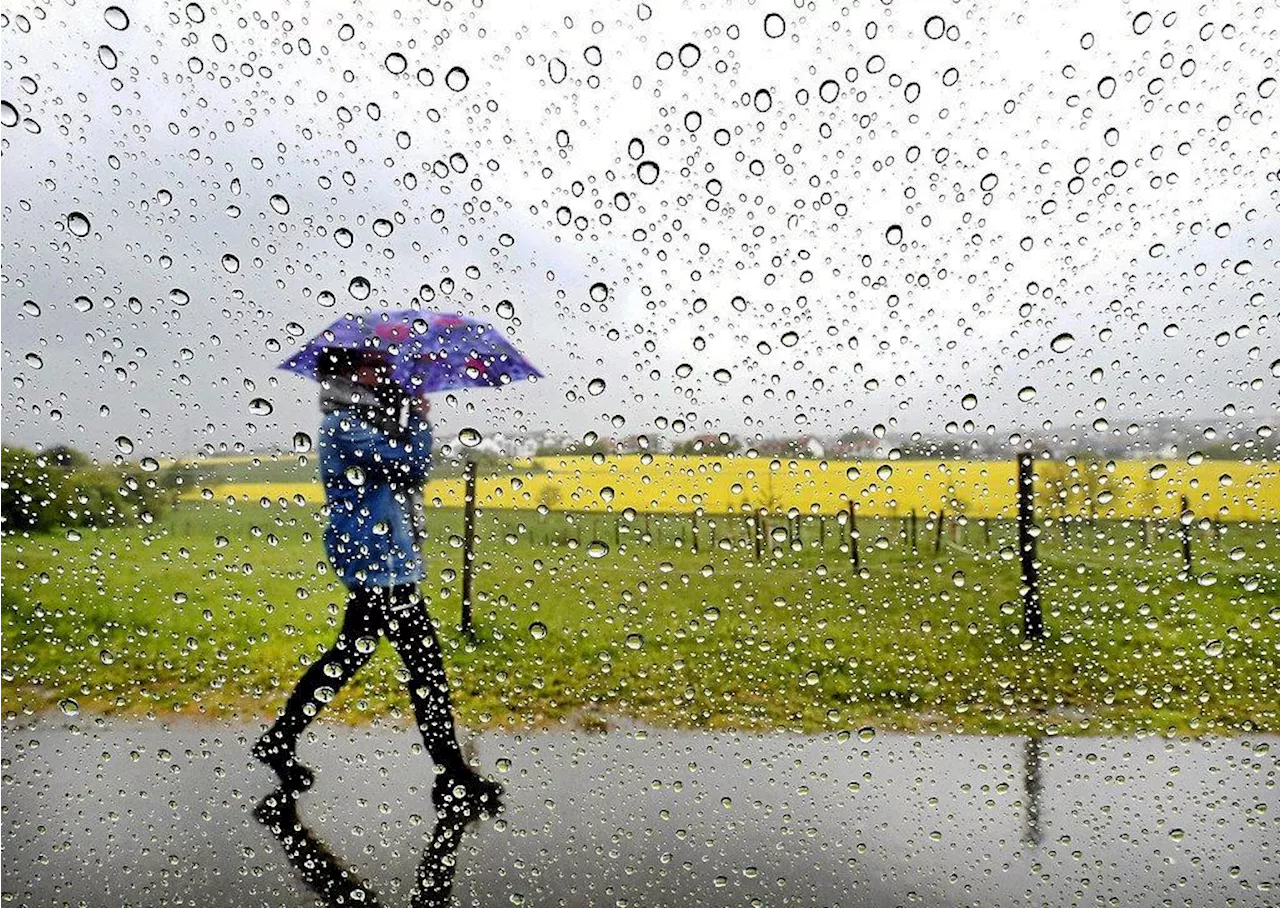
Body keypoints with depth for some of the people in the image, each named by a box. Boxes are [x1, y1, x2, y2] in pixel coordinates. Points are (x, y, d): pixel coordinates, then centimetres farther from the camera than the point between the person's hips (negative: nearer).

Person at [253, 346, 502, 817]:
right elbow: (413, 465, -20)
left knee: (347, 657, 21)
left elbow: (404, 469, 19)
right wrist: (420, 418, -3)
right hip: (383, 568, -10)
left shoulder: (358, 424, 15)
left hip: (373, 565, 10)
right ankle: (454, 781, 4)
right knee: (427, 665, -5)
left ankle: (279, 741, 35)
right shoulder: (345, 426, -16)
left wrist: (406, 421, 9)